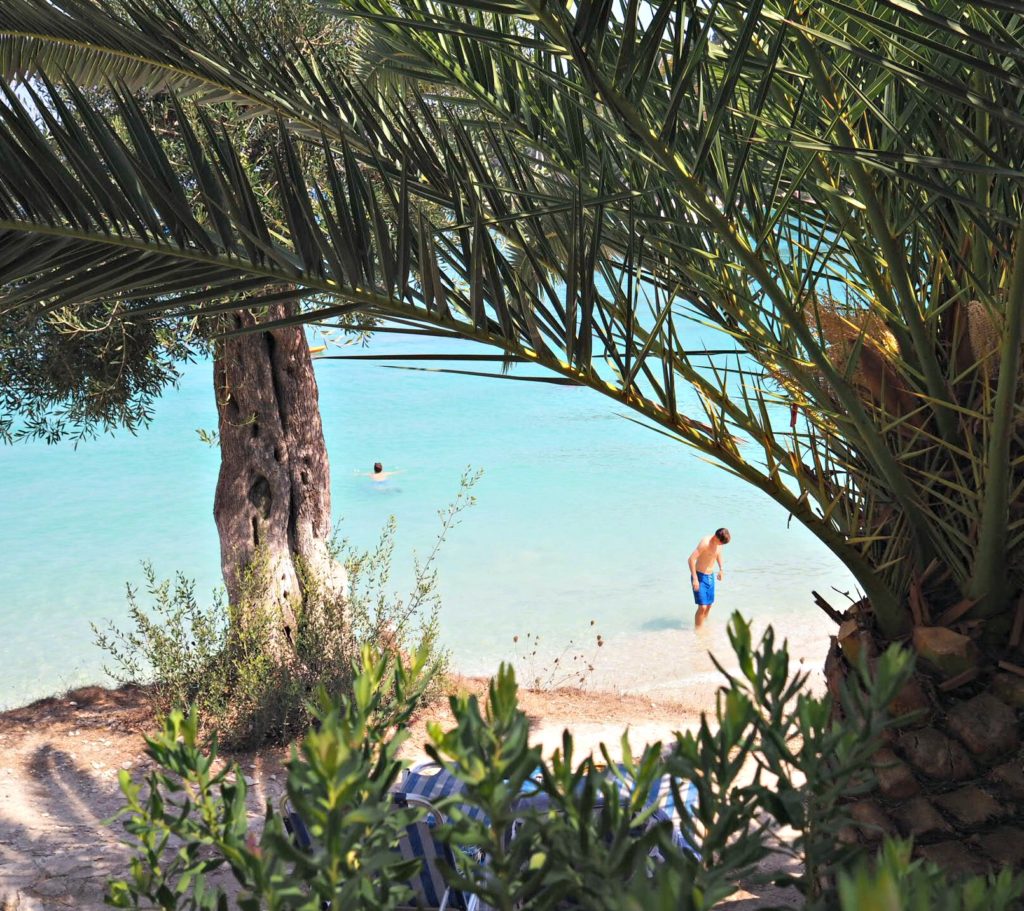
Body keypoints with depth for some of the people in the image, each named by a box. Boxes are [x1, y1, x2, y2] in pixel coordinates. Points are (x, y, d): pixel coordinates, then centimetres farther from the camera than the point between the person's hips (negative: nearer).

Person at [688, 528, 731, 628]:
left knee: (709, 605, 16)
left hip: (710, 576, 8)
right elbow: (691, 559, -29)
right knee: (702, 607, -12)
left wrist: (721, 569, 19)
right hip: (700, 576, -8)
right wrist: (695, 579, -30)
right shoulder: (705, 543, -25)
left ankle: (704, 625, 35)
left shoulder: (719, 543, -2)